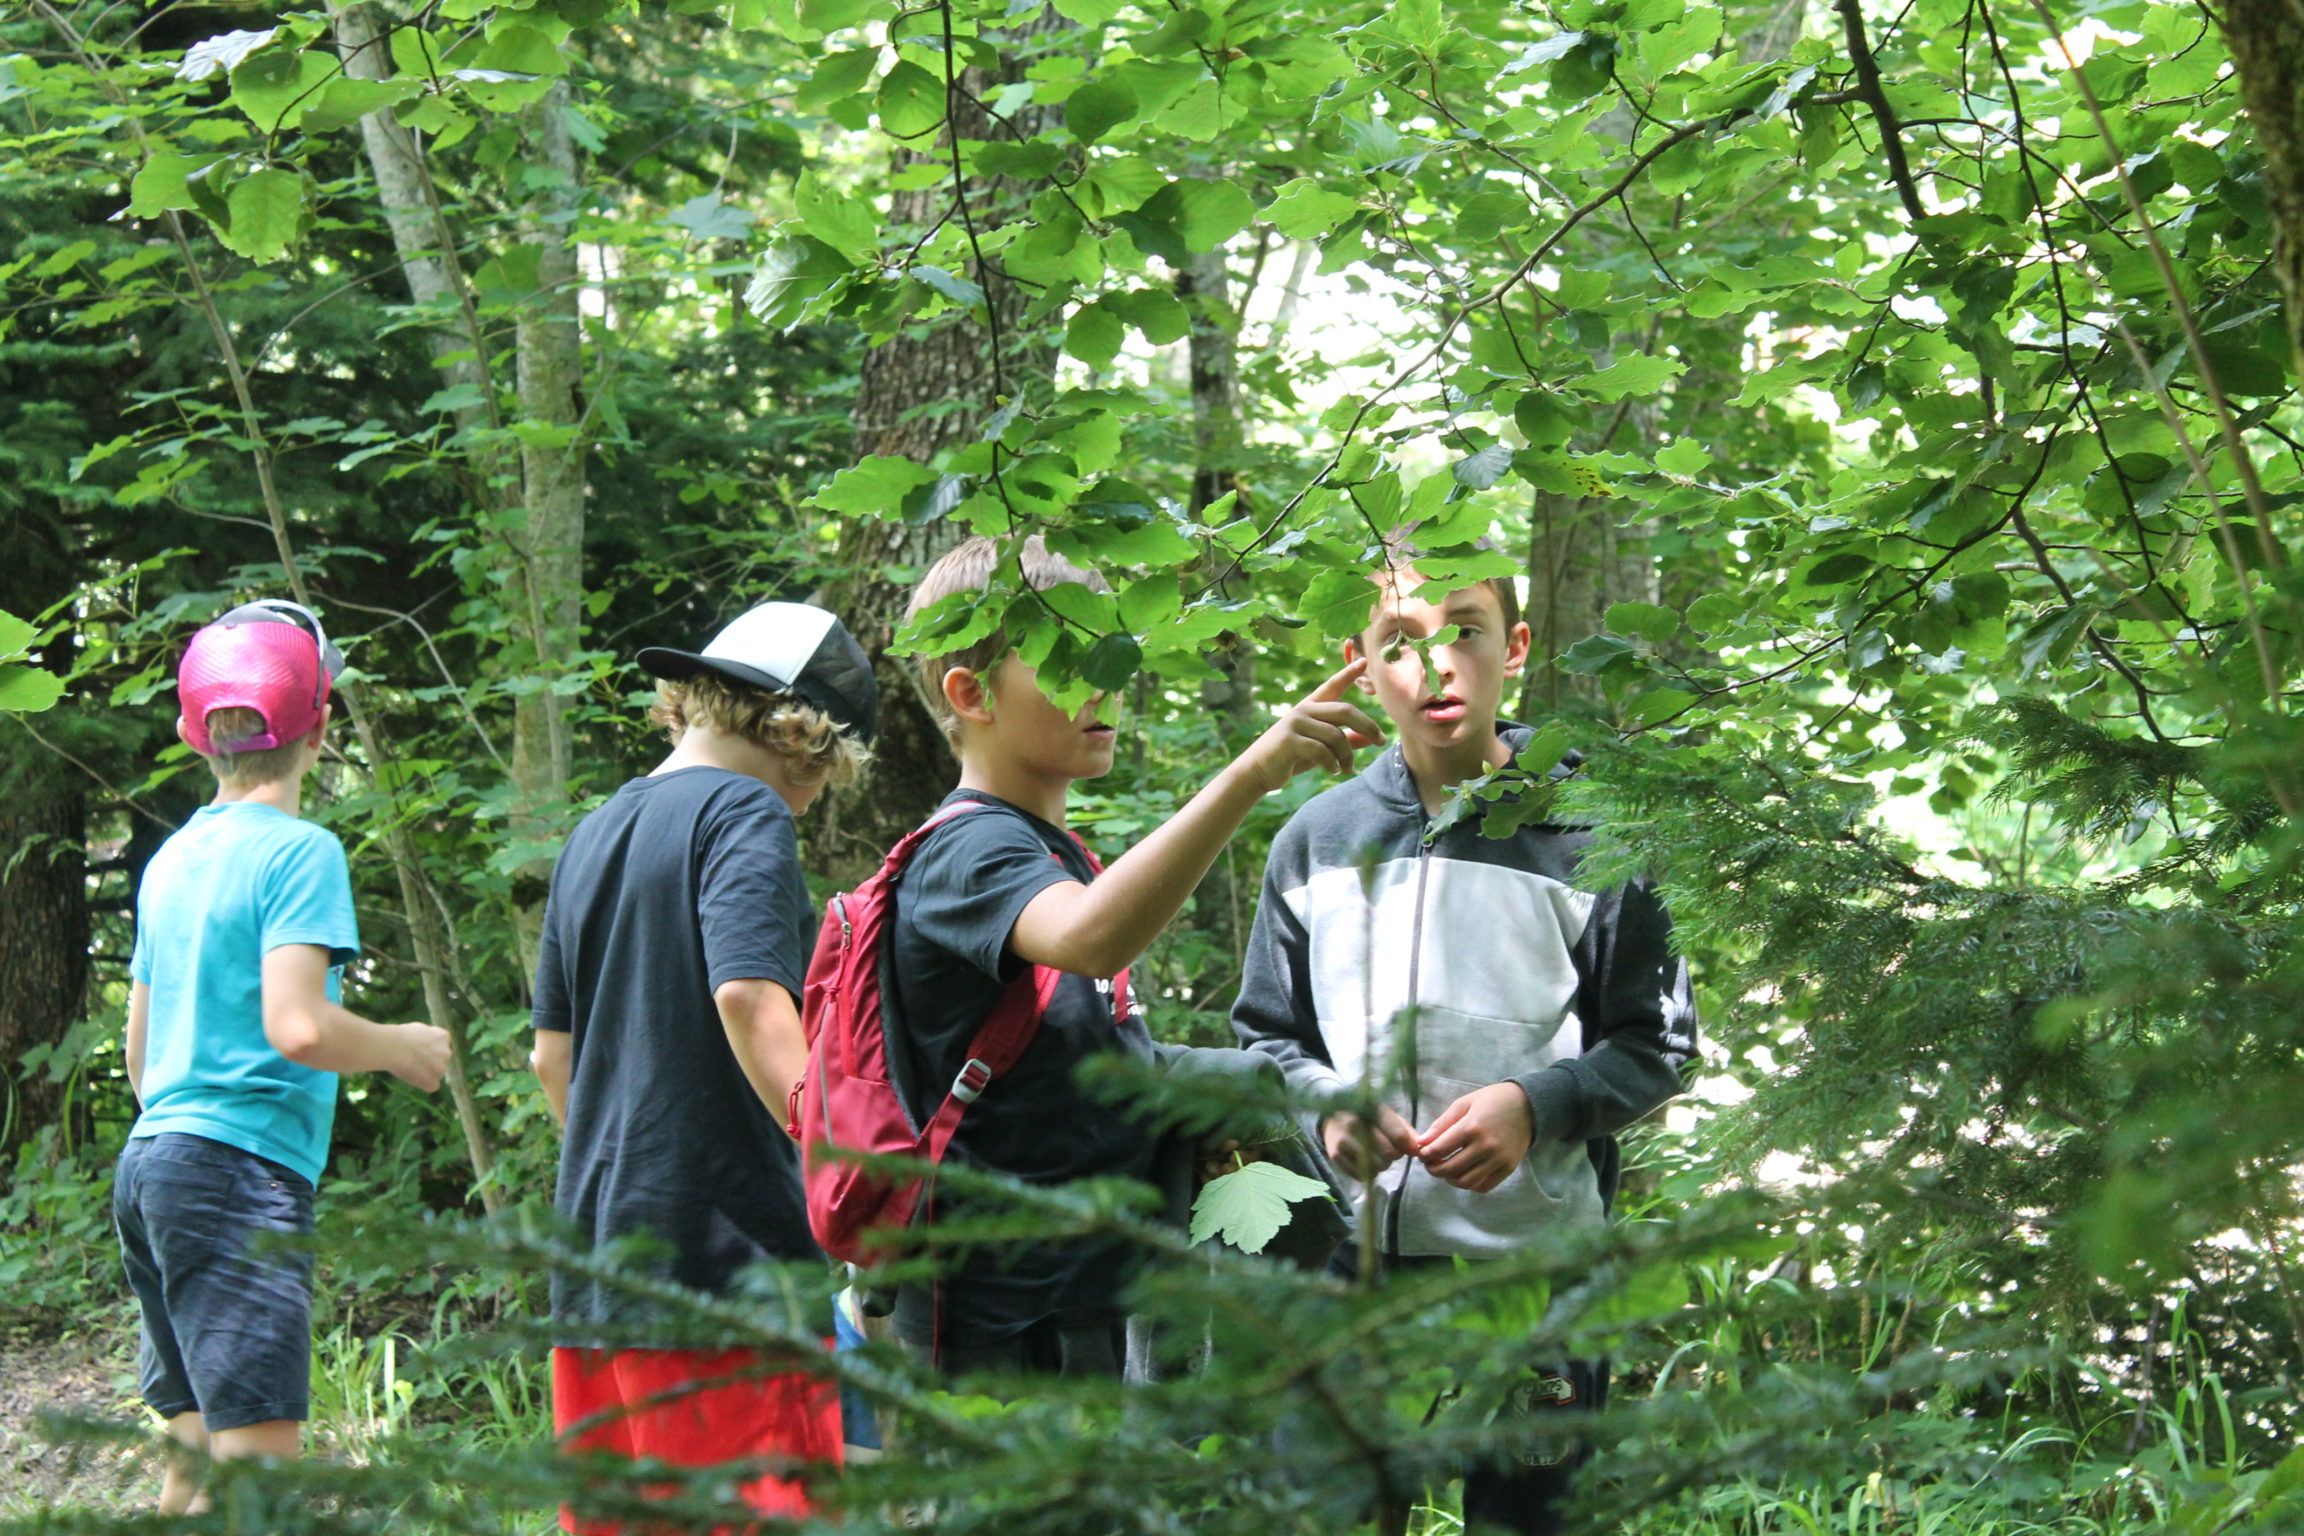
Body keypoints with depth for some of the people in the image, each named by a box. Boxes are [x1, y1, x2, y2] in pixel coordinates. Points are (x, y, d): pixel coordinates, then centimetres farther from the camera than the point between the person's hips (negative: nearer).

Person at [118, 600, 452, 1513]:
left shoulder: (172, 858, 16)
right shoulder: (299, 852, -8)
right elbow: (297, 1026, -19)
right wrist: (402, 1048, -2)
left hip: (148, 1163, 9)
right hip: (241, 1165, -9)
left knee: (196, 1463, 12)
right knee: (258, 1467, -12)